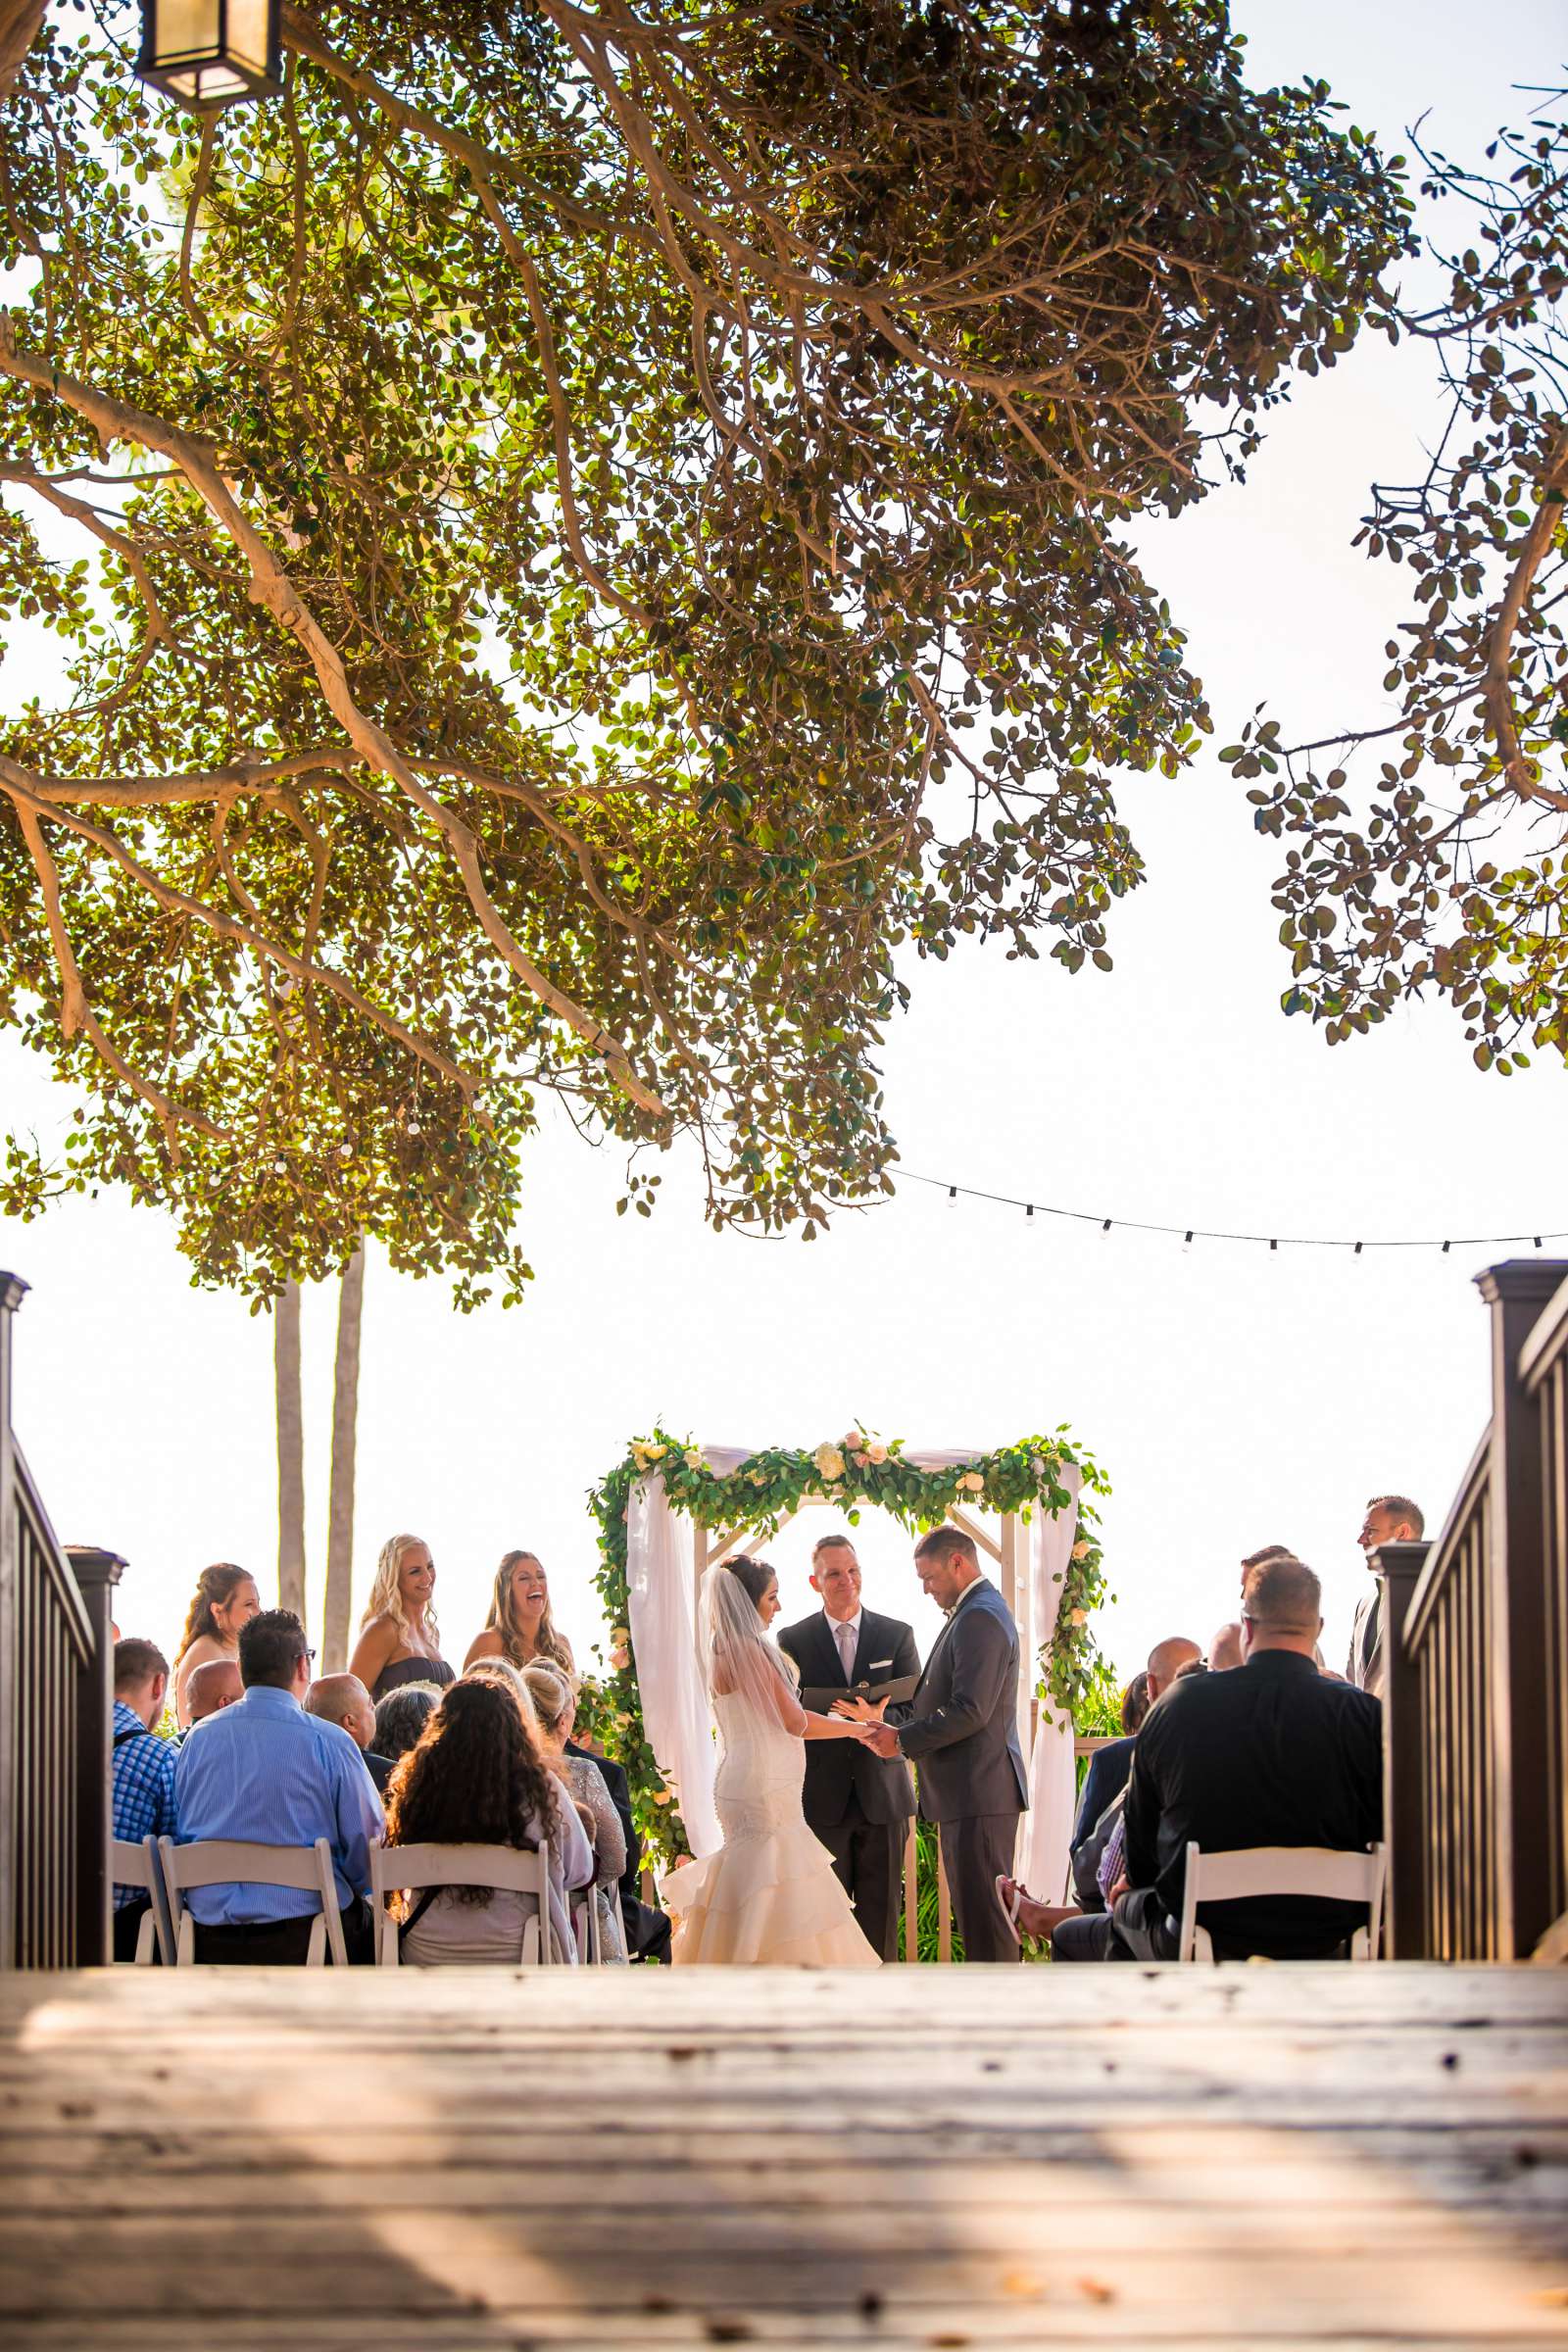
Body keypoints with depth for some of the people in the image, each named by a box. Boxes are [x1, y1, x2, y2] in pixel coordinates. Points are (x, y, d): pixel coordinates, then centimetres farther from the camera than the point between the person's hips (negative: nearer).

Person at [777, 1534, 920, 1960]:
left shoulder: (897, 1635, 7)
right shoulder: (793, 1640, 5)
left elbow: (915, 1711, 2)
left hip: (882, 1796, 1)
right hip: (822, 1797, -1)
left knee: (880, 1913, 2)